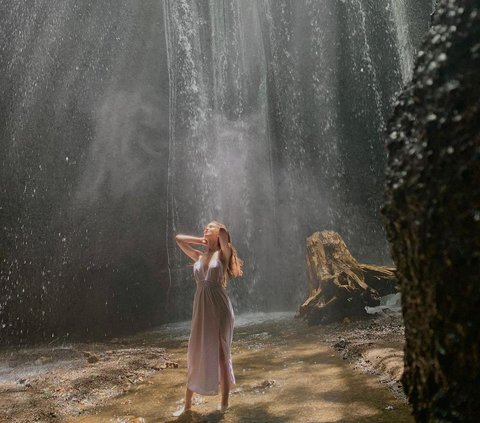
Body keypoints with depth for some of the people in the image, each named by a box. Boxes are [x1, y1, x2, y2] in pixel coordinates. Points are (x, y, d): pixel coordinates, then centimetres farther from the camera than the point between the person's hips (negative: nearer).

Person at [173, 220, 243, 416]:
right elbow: (178, 239, 20)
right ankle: (187, 403, 17)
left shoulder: (222, 254, 3)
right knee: (195, 355, 7)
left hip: (219, 307, -4)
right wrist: (202, 240, 16)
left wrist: (217, 231, 8)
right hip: (201, 308, 4)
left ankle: (224, 403, 12)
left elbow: (223, 232, -14)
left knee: (221, 354, 2)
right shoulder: (199, 257, 15)